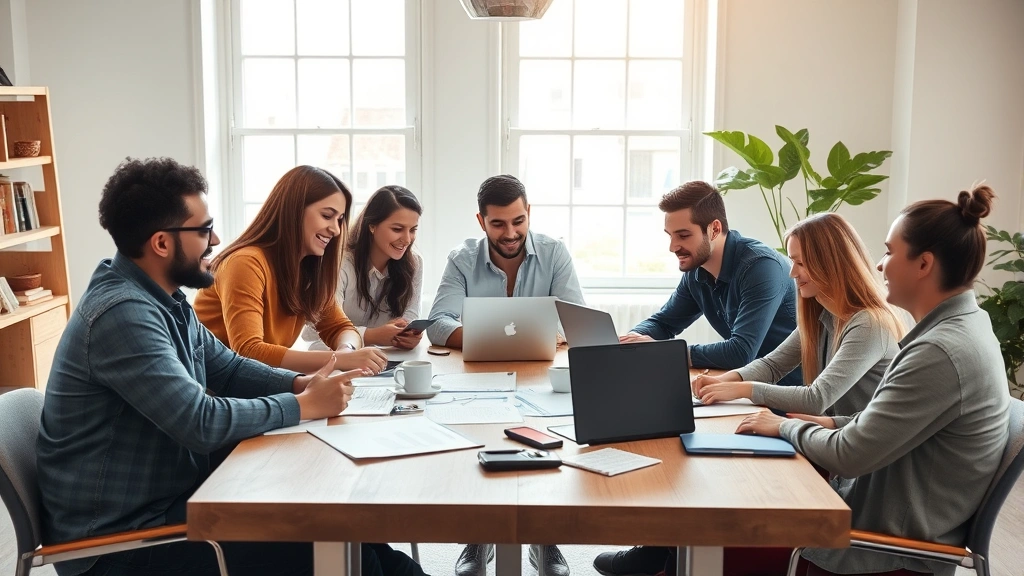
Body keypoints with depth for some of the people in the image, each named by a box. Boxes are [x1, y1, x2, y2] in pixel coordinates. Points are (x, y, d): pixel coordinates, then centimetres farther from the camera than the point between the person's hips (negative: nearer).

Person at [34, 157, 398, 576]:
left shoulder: (164, 299, 7)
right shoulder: (123, 314, -25)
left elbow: (228, 369, 15)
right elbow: (201, 423, -29)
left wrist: (299, 383, -3)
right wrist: (305, 405, -18)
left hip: (168, 497, 9)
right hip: (120, 539, -9)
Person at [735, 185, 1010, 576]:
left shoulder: (941, 353, -27)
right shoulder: (962, 325, 5)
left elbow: (849, 456, -23)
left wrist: (787, 426, -7)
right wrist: (835, 424, 5)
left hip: (898, 543, -9)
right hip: (901, 516, 9)